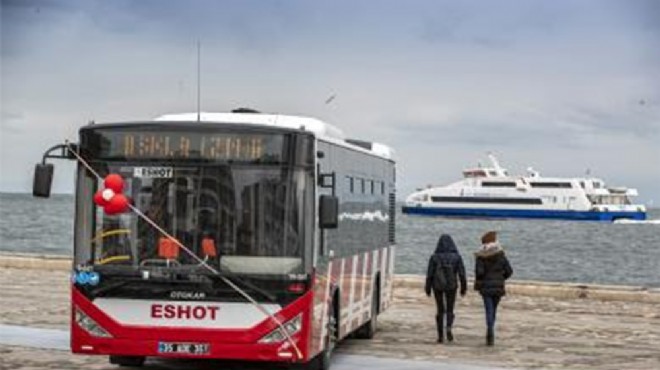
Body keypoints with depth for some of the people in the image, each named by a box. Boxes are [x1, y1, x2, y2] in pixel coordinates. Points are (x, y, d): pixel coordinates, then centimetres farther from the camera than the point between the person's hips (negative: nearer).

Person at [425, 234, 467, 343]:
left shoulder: (434, 257, -6)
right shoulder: (457, 257, -5)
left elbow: (429, 274, -6)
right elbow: (462, 274, -6)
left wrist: (428, 288, 5)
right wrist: (463, 288, 5)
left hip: (437, 286, 0)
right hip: (451, 286, 0)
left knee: (440, 310, 15)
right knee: (450, 310, 13)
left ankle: (440, 335, 13)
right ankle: (449, 328, -15)